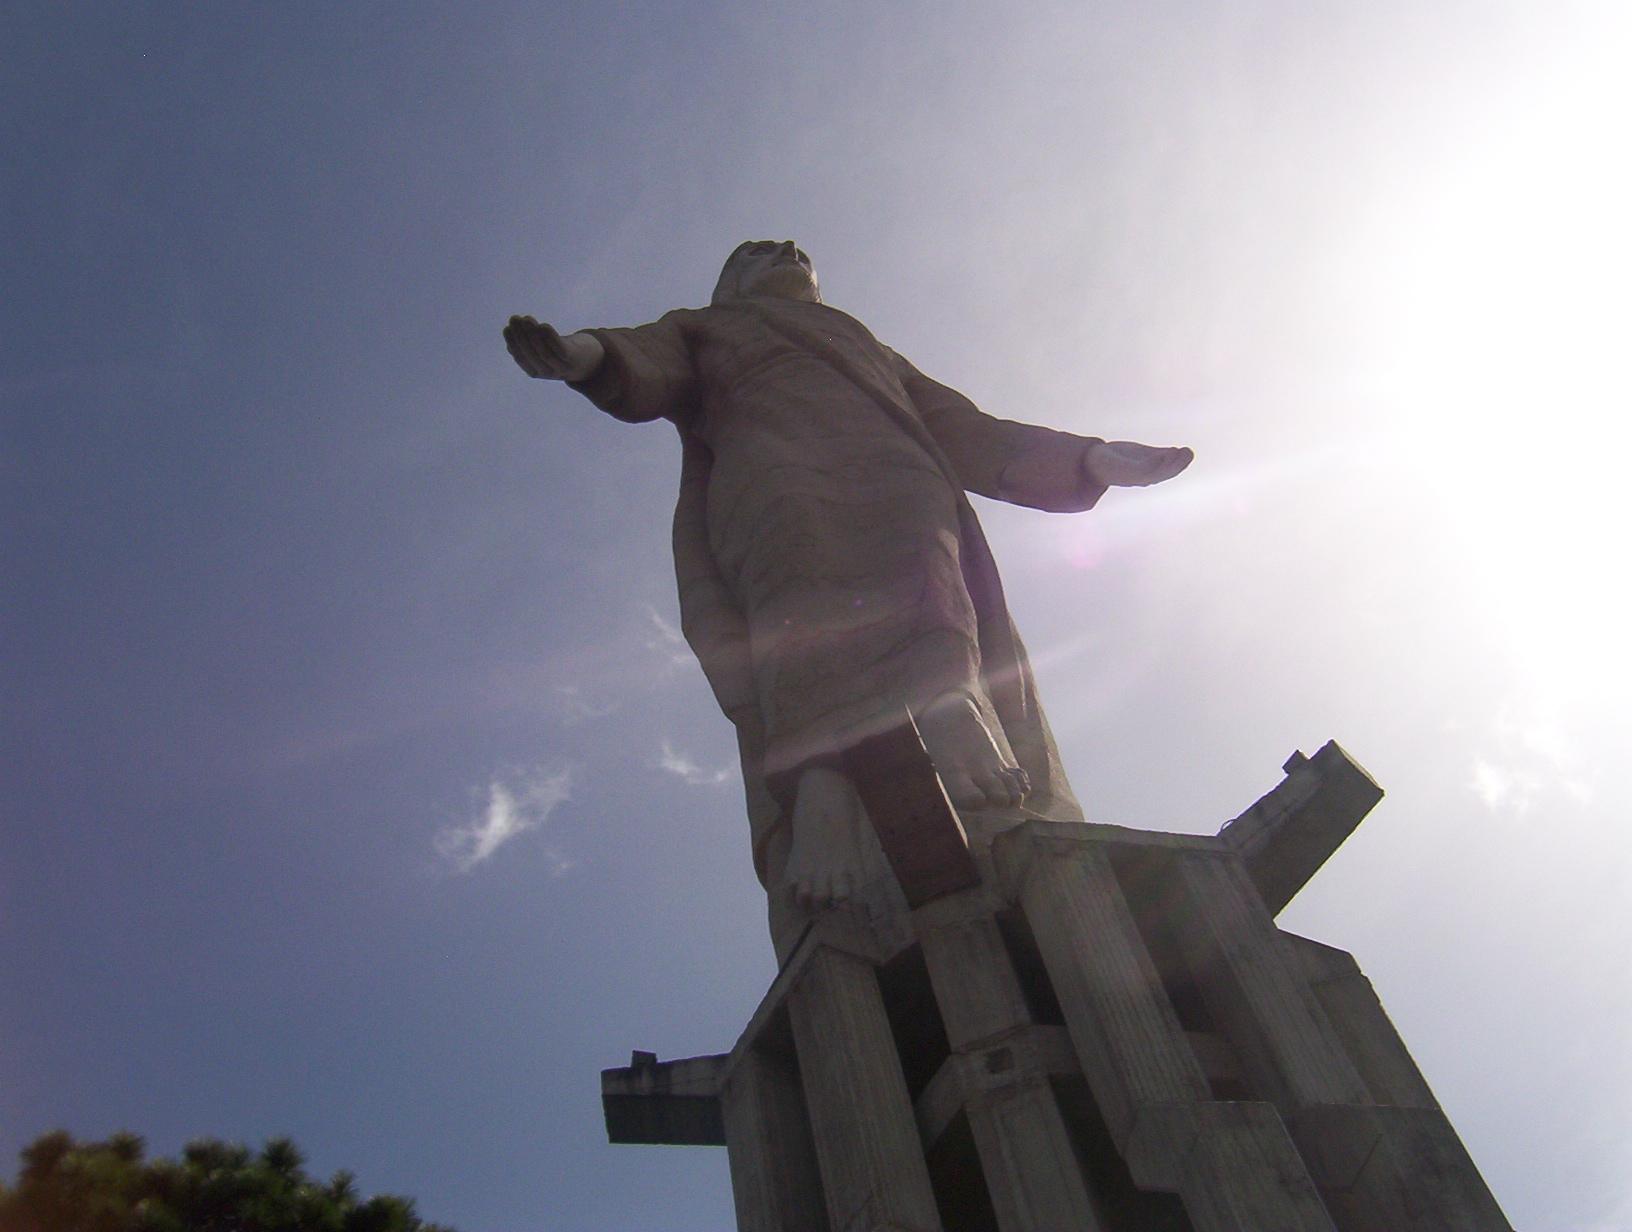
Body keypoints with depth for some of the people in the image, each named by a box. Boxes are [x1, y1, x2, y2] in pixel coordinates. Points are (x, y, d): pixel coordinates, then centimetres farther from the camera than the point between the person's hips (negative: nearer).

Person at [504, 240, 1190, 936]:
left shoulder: (871, 351, 45)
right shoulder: (700, 328, 37)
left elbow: (966, 434, 32)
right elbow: (643, 369, 14)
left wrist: (1093, 457, 17)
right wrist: (584, 354, -12)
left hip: (903, 494, 3)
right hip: (774, 483, -3)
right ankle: (825, 787, -57)